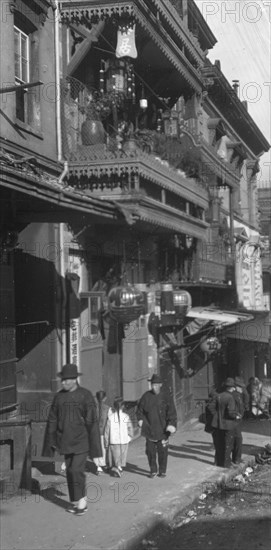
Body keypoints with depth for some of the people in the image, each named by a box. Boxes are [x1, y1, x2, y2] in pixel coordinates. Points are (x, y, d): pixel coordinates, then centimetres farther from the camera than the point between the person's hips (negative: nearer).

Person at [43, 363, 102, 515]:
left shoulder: (85, 395, -8)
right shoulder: (59, 396, 5)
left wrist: (94, 445, -9)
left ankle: (82, 501, 3)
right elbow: (52, 420, 10)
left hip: (81, 441, -5)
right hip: (65, 442, 5)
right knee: (70, 471, 9)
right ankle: (76, 502, 20)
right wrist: (51, 443, 8)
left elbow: (92, 421, -8)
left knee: (77, 470, -12)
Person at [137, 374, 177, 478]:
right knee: (150, 451, 4)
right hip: (149, 429, 1)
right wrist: (141, 420, 0)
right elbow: (140, 409, 13)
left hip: (162, 430, -1)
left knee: (162, 451, 3)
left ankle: (162, 471, 17)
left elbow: (172, 413, -4)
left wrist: (171, 425, -14)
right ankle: (153, 471, 17)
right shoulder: (146, 396, 3)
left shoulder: (166, 398, -2)